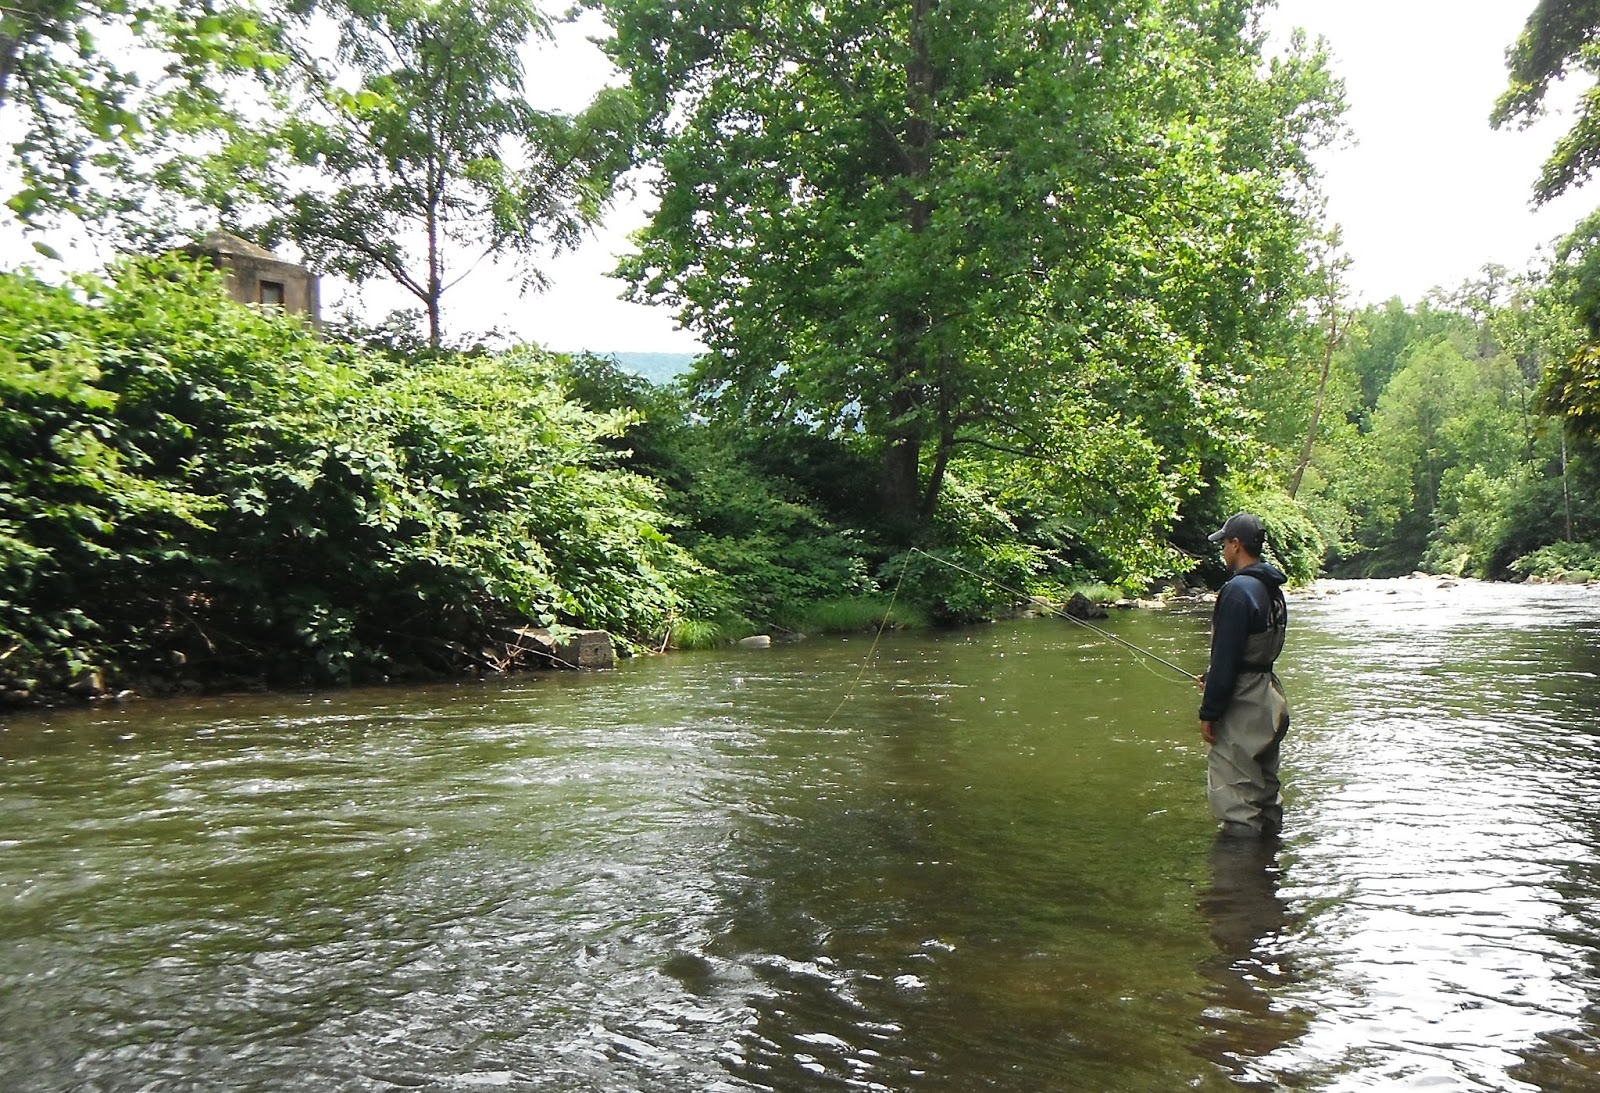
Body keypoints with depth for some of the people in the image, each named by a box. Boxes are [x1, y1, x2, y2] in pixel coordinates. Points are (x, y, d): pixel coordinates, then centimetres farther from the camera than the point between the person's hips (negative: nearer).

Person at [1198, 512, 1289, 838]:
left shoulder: (1238, 589, -19)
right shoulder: (1272, 588, 11)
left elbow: (1226, 657, -20)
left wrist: (1209, 711, -15)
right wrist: (1214, 678, 26)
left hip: (1242, 704, -10)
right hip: (1268, 697, 10)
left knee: (1235, 793, -2)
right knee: (1264, 784, 20)